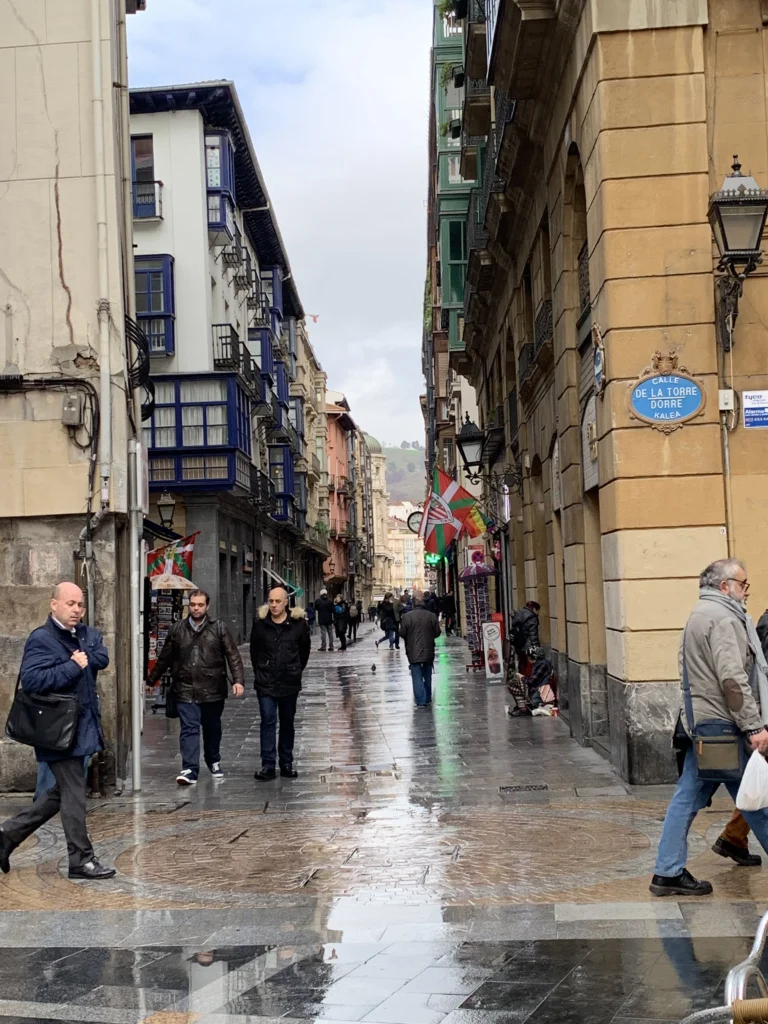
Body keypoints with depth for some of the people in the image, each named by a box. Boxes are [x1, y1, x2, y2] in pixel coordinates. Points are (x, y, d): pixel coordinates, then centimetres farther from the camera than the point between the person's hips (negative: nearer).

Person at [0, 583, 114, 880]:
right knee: (73, 794, -2)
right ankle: (81, 860, 9)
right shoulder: (41, 639, -14)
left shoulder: (86, 634, 11)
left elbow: (102, 658, -3)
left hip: (81, 727, 9)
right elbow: (30, 679, -26)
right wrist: (73, 666, -22)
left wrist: (82, 659, -18)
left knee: (63, 792, 17)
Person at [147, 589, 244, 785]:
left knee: (212, 729, 15)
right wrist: (151, 680, 19)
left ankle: (214, 762, 35)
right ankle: (189, 770, -8)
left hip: (212, 690, 0)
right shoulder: (177, 629, 5)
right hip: (185, 690, 0)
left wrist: (238, 680, -16)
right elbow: (165, 658, 15)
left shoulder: (219, 628, 0)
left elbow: (233, 655, -5)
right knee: (188, 729, -7)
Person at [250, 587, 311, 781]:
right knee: (268, 722, -6)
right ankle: (268, 765, -5)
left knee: (287, 723, 11)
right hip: (266, 683, -1)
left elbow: (305, 648, 8)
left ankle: (286, 764, 20)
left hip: (290, 682, 1)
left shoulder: (298, 623, -6)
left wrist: (297, 670, 10)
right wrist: (259, 671, 10)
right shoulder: (260, 623, -4)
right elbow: (254, 650, 9)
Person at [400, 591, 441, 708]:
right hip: (428, 651, 3)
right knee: (427, 676, 17)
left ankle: (421, 701, -5)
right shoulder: (432, 616, -5)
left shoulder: (407, 616, -13)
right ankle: (428, 699, 27)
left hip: (414, 652, -3)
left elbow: (402, 633, -8)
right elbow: (437, 632, 0)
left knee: (417, 677, 0)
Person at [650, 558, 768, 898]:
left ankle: (668, 873, 11)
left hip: (701, 725, 10)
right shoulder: (723, 618, -14)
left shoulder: (699, 615, 19)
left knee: (688, 798, 9)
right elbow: (732, 678, -22)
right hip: (724, 727, -10)